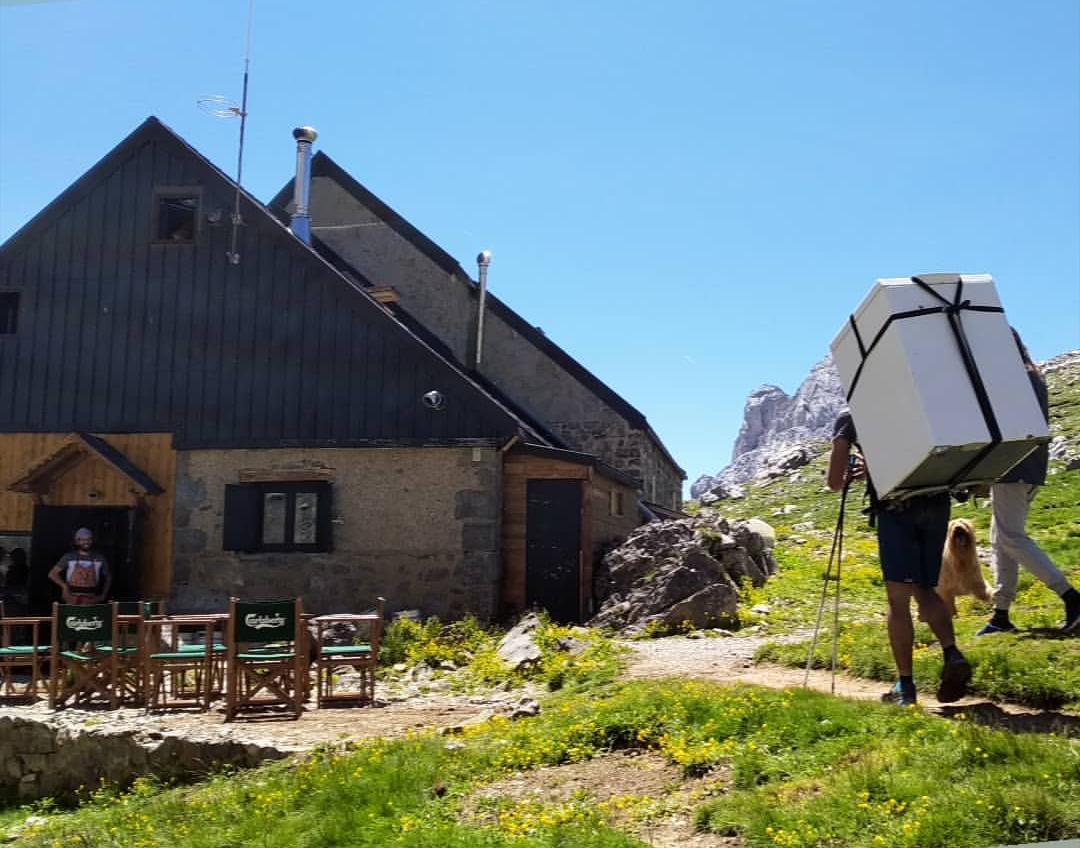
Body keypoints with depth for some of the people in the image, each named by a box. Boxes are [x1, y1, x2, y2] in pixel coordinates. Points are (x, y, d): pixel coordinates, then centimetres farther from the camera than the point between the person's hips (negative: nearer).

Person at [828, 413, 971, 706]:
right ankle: (952, 655, -5)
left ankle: (905, 685, 0)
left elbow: (834, 482, 7)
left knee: (898, 598, 0)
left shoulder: (850, 418, 12)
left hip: (895, 506, -4)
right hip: (936, 502, 4)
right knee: (924, 589, 16)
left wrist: (849, 476, 30)